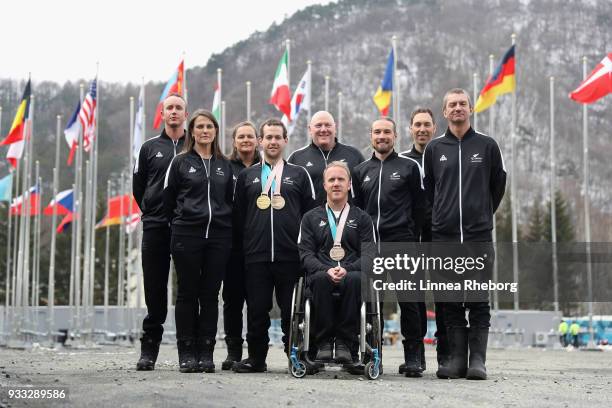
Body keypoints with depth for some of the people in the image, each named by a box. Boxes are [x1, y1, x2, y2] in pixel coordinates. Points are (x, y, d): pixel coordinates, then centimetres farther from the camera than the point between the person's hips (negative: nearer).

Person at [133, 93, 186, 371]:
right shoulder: (150, 148, 12)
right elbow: (138, 186, 15)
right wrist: (151, 212, 10)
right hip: (155, 227, 1)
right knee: (155, 288, 2)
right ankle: (149, 350, 9)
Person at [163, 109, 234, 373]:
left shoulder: (224, 165, 13)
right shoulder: (180, 162, 4)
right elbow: (168, 199, 6)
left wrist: (222, 222, 10)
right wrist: (181, 223, 8)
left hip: (219, 235, 3)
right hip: (187, 235, -2)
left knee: (210, 294, 3)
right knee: (187, 293, 1)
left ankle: (206, 353, 8)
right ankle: (186, 353, 6)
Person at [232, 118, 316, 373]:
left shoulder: (299, 175, 10)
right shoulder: (246, 176, 14)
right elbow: (238, 215, 15)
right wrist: (244, 243, 6)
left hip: (290, 255, -1)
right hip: (256, 256, 1)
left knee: (292, 310, 1)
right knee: (257, 309, 3)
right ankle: (256, 359, 14)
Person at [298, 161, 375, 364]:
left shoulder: (362, 218, 19)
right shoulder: (311, 218, 20)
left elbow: (369, 254, 7)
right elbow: (305, 253, 8)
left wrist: (346, 270, -13)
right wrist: (327, 270, -13)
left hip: (351, 275, 0)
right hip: (321, 274, 0)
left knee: (355, 279, -37)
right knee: (321, 278, -37)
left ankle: (345, 342, -26)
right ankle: (324, 342, -24)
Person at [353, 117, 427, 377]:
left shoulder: (410, 166, 5)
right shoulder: (361, 170, 16)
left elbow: (420, 206, 6)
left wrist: (411, 235, 4)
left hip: (401, 243, -3)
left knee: (408, 300, -5)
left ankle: (413, 357, 1)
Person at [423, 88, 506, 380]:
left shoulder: (487, 146, 7)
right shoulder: (434, 149, 9)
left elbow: (498, 185, 14)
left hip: (478, 235, -1)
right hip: (444, 235, 2)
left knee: (478, 301, -2)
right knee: (450, 301, 3)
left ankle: (477, 360, 0)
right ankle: (457, 359, 8)